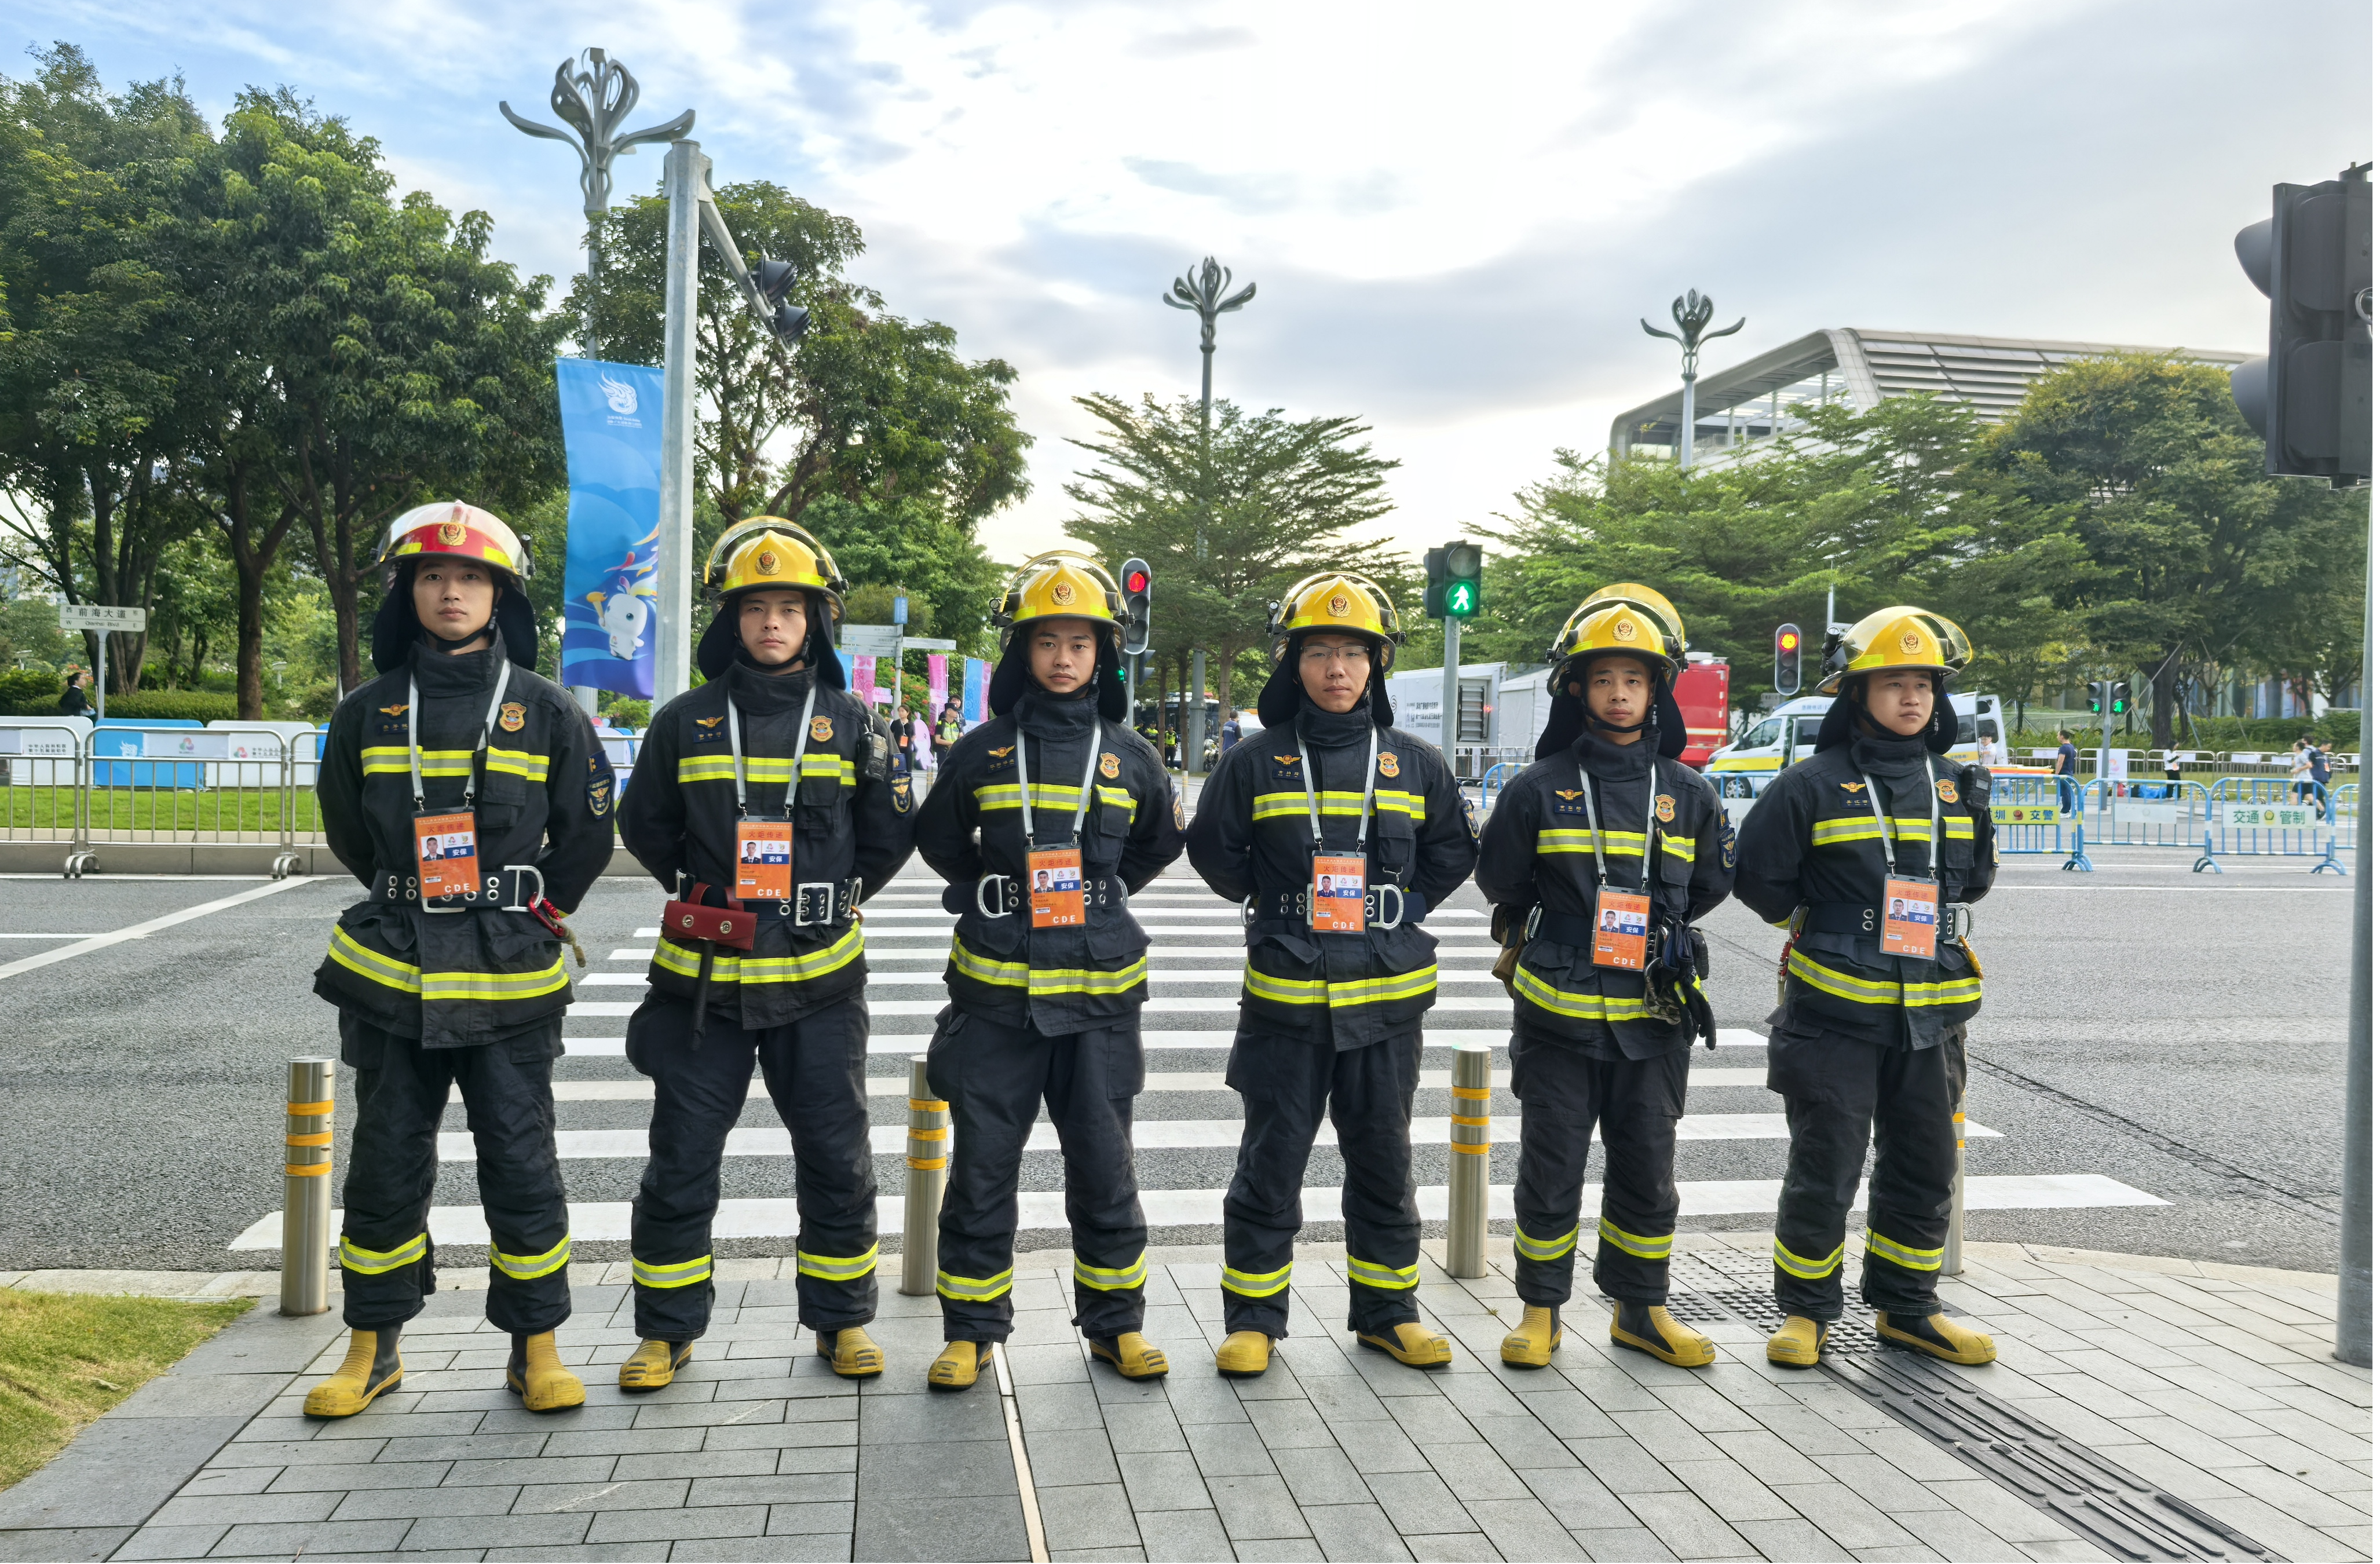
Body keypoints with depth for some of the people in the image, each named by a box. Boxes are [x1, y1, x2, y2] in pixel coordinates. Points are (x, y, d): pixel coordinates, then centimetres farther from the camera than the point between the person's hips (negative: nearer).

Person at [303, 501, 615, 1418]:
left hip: (510, 982, -2)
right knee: (385, 1165, 10)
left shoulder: (546, 710, 0)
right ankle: (373, 1349, 24)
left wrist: (529, 915, 6)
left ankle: (536, 1349, 15)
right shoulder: (370, 713, 5)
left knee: (522, 1167, 3)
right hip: (392, 976, 2)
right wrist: (416, 909, 13)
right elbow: (346, 830, 17)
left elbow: (588, 832, 6)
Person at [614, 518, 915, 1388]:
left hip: (819, 977, 0)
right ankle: (666, 1330, 22)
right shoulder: (687, 722, 3)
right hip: (703, 978, 0)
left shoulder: (850, 722, 4)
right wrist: (703, 893, 5)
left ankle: (841, 1321, 23)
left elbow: (888, 836, 9)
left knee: (837, 1160, 8)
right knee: (680, 1161, 6)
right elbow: (645, 826, 12)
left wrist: (828, 901, 5)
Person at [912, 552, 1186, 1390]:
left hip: (1099, 990, 1)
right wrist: (996, 899, 12)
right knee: (982, 1164, 4)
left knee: (1104, 1164, 7)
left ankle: (1116, 1322, 23)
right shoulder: (983, 751, 2)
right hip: (996, 989, 0)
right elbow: (938, 840, 16)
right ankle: (971, 1330, 18)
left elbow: (1159, 844, 20)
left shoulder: (1129, 755, 4)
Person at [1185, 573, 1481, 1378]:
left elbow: (1455, 851, 15)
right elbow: (1214, 851, 8)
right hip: (1284, 996, -2)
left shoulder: (1415, 764, 4)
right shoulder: (1256, 763, -1)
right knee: (1271, 1162, 5)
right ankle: (1253, 1319, 17)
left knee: (1384, 1160, 13)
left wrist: (1405, 904, 4)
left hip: (1387, 997, 2)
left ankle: (1388, 1311, 27)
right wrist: (1280, 905, 4)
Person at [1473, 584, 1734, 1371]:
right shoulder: (1540, 787, -3)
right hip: (1557, 1011, -2)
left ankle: (1641, 1307, 26)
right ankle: (1540, 1306, 20)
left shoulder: (1687, 794, 4)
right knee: (1551, 1165, 5)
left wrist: (1655, 927, 10)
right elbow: (1499, 879, 7)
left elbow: (1711, 884, 17)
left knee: (1647, 1166, 10)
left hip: (1653, 1013, 2)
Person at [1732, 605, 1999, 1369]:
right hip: (1835, 1011, -5)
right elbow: (1759, 879, -3)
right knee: (1824, 1170, 0)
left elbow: (1973, 878, 21)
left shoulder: (1956, 787, 8)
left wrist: (1921, 922, 4)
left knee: (1926, 1168, 12)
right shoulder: (1813, 786, -7)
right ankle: (1806, 1309, 17)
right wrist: (1829, 927, 4)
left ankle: (1907, 1306, 29)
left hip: (1930, 1013, 5)